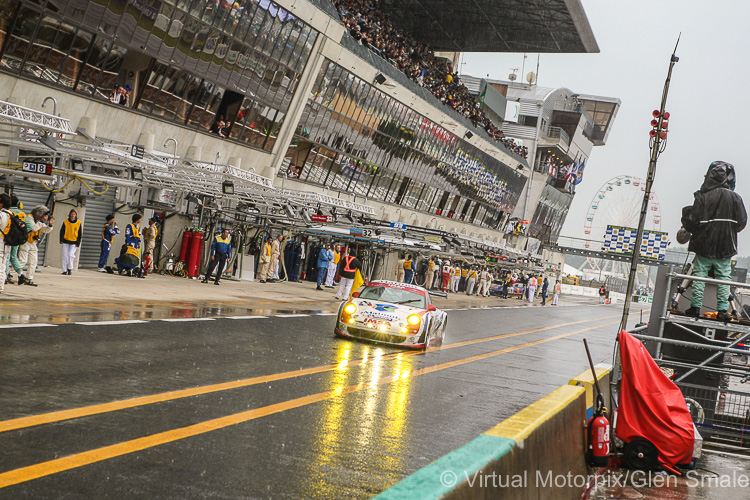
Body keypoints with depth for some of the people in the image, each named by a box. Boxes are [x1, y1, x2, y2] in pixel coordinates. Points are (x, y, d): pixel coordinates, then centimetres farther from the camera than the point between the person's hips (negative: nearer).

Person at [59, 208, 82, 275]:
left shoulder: (78, 223, 2)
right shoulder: (65, 222, 2)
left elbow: (80, 234, 5)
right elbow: (62, 231, 5)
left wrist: (78, 243, -1)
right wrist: (61, 240, -4)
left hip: (74, 243, -1)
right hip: (65, 241, 1)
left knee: (71, 255, -12)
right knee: (65, 256, 2)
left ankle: (70, 269, 3)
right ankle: (64, 270, 9)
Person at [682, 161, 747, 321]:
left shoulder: (702, 196, -9)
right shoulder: (735, 198, -3)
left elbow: (694, 221, -10)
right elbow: (741, 222, 0)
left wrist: (686, 216, 12)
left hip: (704, 246, -1)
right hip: (726, 248, 1)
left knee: (699, 275, 7)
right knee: (724, 278, 6)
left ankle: (696, 306, 6)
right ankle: (723, 310, 3)